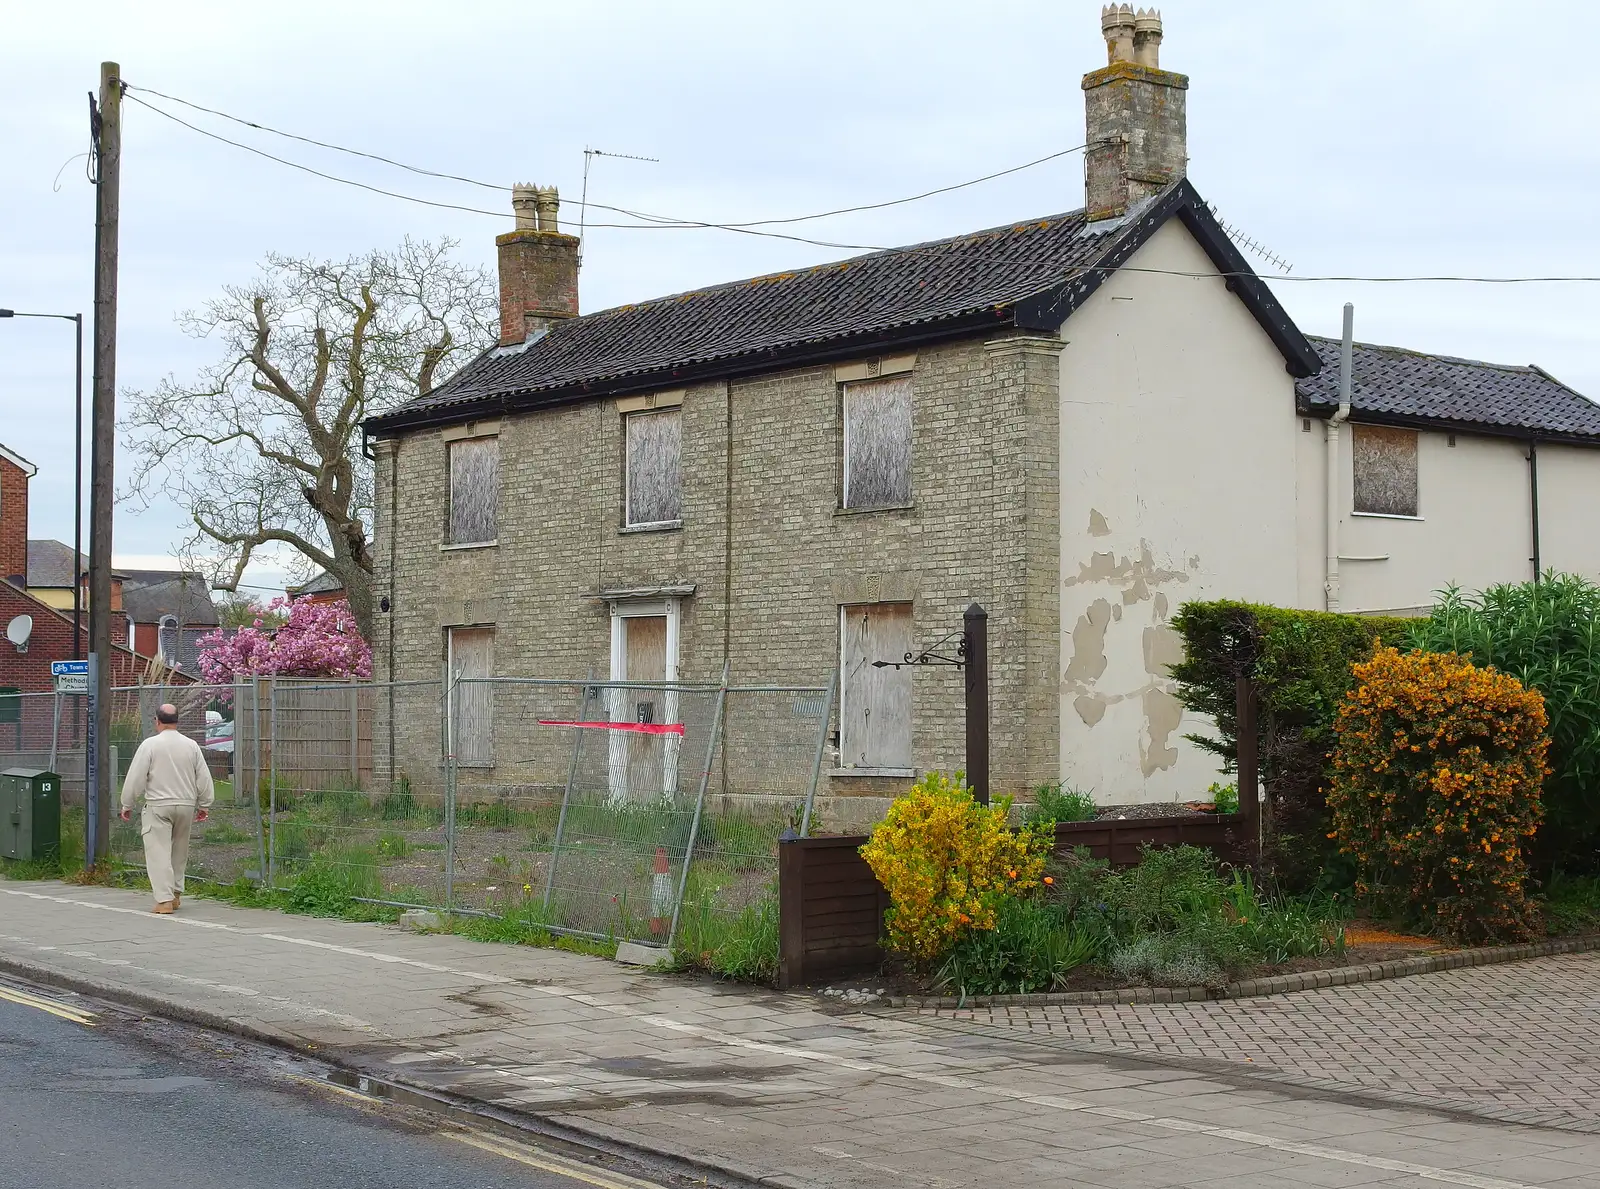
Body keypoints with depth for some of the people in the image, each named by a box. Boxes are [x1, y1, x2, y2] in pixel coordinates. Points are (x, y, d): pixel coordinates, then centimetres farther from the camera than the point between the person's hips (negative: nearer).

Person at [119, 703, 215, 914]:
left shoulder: (150, 745, -8)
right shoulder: (191, 746, 4)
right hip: (186, 805, 4)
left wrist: (127, 805, 4)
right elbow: (204, 778, 8)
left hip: (158, 805, -4)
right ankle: (175, 894, 25)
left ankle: (164, 900, -12)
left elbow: (136, 778, -7)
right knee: (179, 851, 19)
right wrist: (204, 805, 19)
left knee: (159, 852, -4)